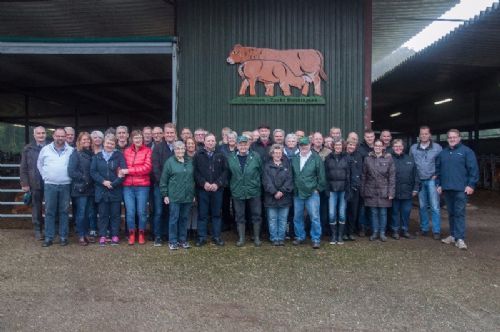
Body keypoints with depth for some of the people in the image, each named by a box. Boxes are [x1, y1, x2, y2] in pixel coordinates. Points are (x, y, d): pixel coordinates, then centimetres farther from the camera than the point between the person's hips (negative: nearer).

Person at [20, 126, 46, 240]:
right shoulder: (28, 149, 3)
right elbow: (23, 168, 3)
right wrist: (24, 183, -3)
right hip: (35, 184, 1)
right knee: (36, 207, 9)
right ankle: (37, 230, 20)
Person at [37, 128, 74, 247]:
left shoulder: (71, 151, 2)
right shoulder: (45, 149, 5)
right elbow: (40, 164, 15)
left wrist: (70, 177, 1)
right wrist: (45, 177, 8)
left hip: (65, 185, 0)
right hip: (49, 185, 1)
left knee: (64, 211, 5)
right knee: (49, 212, 2)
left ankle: (63, 236, 12)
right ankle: (49, 237, 9)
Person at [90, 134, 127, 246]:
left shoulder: (119, 156, 2)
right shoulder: (97, 156, 9)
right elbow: (93, 172, 2)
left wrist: (113, 184, -12)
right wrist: (103, 181, -12)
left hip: (116, 190, -1)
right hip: (101, 190, 1)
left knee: (115, 214, 4)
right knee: (103, 214, 6)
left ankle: (115, 235, 12)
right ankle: (102, 236, 12)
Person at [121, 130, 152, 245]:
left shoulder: (147, 151, -1)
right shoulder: (126, 151, 11)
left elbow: (147, 167, -10)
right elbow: (123, 166, 16)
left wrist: (129, 171, -11)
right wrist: (122, 171, -8)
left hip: (142, 186, -2)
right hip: (128, 186, 2)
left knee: (141, 211, 3)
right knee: (130, 212, 1)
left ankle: (141, 234, 20)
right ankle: (131, 234, 16)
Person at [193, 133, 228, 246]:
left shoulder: (220, 156, 7)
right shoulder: (198, 156, 4)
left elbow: (225, 171, 1)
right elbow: (195, 172, -3)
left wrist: (217, 184, -11)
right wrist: (204, 183, -14)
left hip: (217, 189, 1)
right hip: (202, 189, -1)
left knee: (216, 214, 7)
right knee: (202, 214, 4)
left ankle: (216, 236, 17)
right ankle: (201, 237, 11)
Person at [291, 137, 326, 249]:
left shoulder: (316, 159, -5)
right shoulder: (294, 159, 5)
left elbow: (321, 176, -3)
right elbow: (292, 175, 13)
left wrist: (318, 189, -3)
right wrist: (293, 188, 9)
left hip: (312, 193, -4)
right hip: (297, 193, 4)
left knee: (314, 217, -3)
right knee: (297, 217, 11)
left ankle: (316, 239, 9)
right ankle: (300, 237, 25)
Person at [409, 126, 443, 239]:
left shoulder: (437, 147, -2)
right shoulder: (413, 148, 6)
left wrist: (437, 175, -5)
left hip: (432, 180, -3)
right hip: (419, 181, 3)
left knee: (435, 207, -4)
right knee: (422, 206, 10)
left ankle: (436, 231, 2)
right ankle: (424, 228, 21)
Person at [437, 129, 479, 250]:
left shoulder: (466, 151, -2)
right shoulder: (443, 153, 14)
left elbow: (473, 169, -7)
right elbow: (438, 170, 16)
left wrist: (471, 185, -12)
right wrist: (438, 184, 10)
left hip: (461, 189, -5)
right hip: (447, 189, 5)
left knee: (459, 213, -6)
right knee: (451, 213, 12)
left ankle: (460, 238, -5)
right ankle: (453, 235, 20)